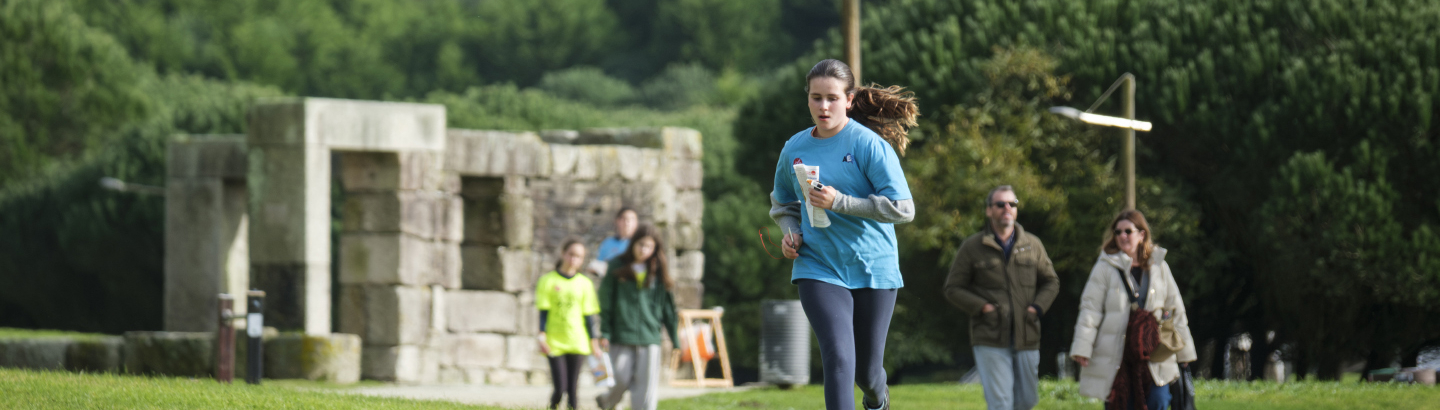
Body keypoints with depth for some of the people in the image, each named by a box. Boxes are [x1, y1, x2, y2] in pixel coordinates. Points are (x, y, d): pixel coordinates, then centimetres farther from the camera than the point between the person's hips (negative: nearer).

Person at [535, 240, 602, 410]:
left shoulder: (585, 284, 8)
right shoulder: (548, 281, 2)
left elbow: (588, 315, 10)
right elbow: (544, 311, -1)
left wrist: (593, 339, 6)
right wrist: (542, 336, -10)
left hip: (577, 343, 2)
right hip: (555, 343, -2)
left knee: (572, 389, -1)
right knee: (560, 388, -9)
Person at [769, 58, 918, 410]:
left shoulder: (870, 145, -9)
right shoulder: (794, 149, 4)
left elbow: (902, 208, -15)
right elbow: (782, 203, 23)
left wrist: (840, 202, -21)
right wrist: (790, 232, 1)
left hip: (873, 268, -1)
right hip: (819, 269, 1)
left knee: (867, 369, 11)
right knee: (838, 358, -19)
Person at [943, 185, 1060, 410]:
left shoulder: (1032, 245, 10)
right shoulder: (971, 247, 2)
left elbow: (1051, 282, 18)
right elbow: (953, 288, 5)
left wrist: (1038, 307, 0)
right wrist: (981, 307, -10)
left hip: (1026, 338, 3)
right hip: (990, 341, -3)